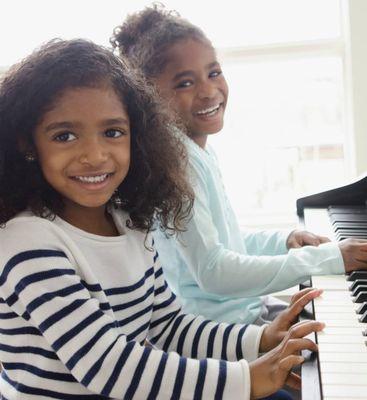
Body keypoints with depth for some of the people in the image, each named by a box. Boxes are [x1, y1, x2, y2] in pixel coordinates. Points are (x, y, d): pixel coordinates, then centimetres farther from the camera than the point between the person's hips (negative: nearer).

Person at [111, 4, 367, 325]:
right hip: (217, 323, -9)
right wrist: (327, 259, -26)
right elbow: (213, 271, -29)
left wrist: (283, 241, 0)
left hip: (241, 304, 9)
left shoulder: (198, 151, 7)